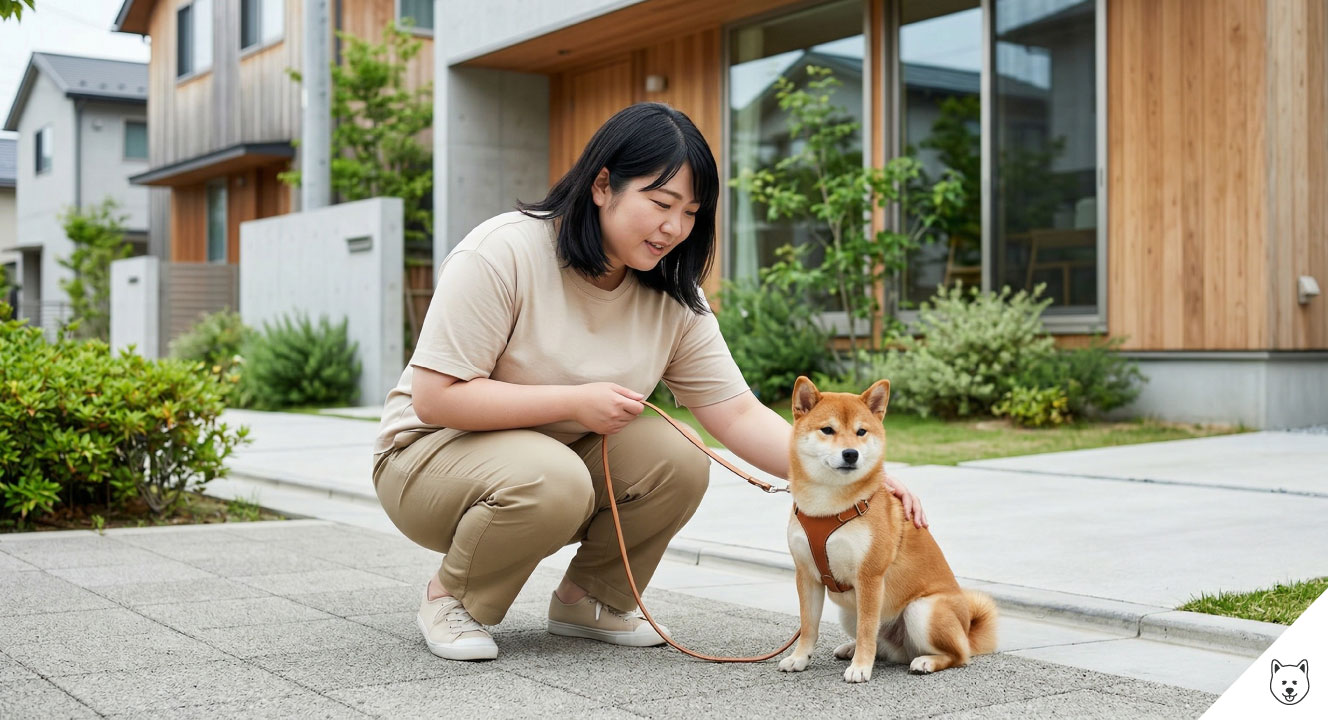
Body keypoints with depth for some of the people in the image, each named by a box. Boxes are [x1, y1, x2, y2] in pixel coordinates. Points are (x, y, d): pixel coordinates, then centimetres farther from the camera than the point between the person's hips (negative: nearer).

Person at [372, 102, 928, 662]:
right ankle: (448, 599, -8)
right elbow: (436, 398, -25)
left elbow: (738, 415, -9)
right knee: (553, 479, -37)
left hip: (568, 453, 6)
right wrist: (575, 402, -25)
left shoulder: (673, 298, -5)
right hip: (435, 452, -5)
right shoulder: (501, 254, -22)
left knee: (677, 460, -21)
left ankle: (587, 599, 3)